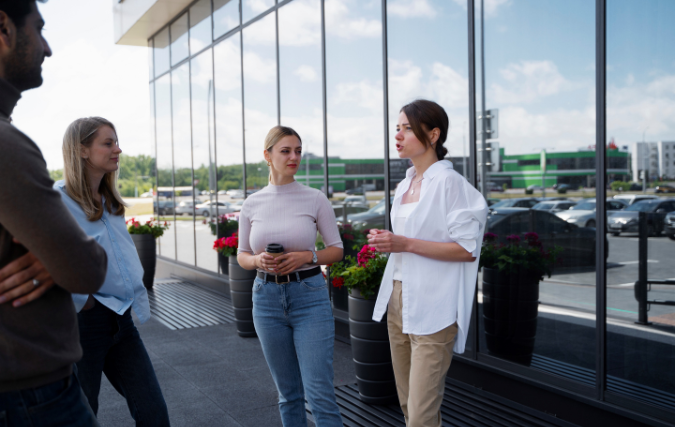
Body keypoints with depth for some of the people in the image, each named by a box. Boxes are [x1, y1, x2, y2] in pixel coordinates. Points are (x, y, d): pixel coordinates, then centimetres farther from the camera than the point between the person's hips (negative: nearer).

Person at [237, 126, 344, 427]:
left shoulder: (315, 199, -4)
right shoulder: (252, 204, 3)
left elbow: (336, 250, 2)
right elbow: (242, 255, 11)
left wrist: (306, 257, -16)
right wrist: (258, 261, -11)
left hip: (309, 296, -2)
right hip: (267, 298, 3)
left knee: (320, 393, -6)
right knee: (288, 393, 14)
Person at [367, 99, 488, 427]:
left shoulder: (450, 183, -11)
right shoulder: (405, 185, 14)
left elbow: (467, 249, -16)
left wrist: (406, 244, -21)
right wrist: (386, 241, 8)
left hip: (432, 310, -8)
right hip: (398, 300, 8)